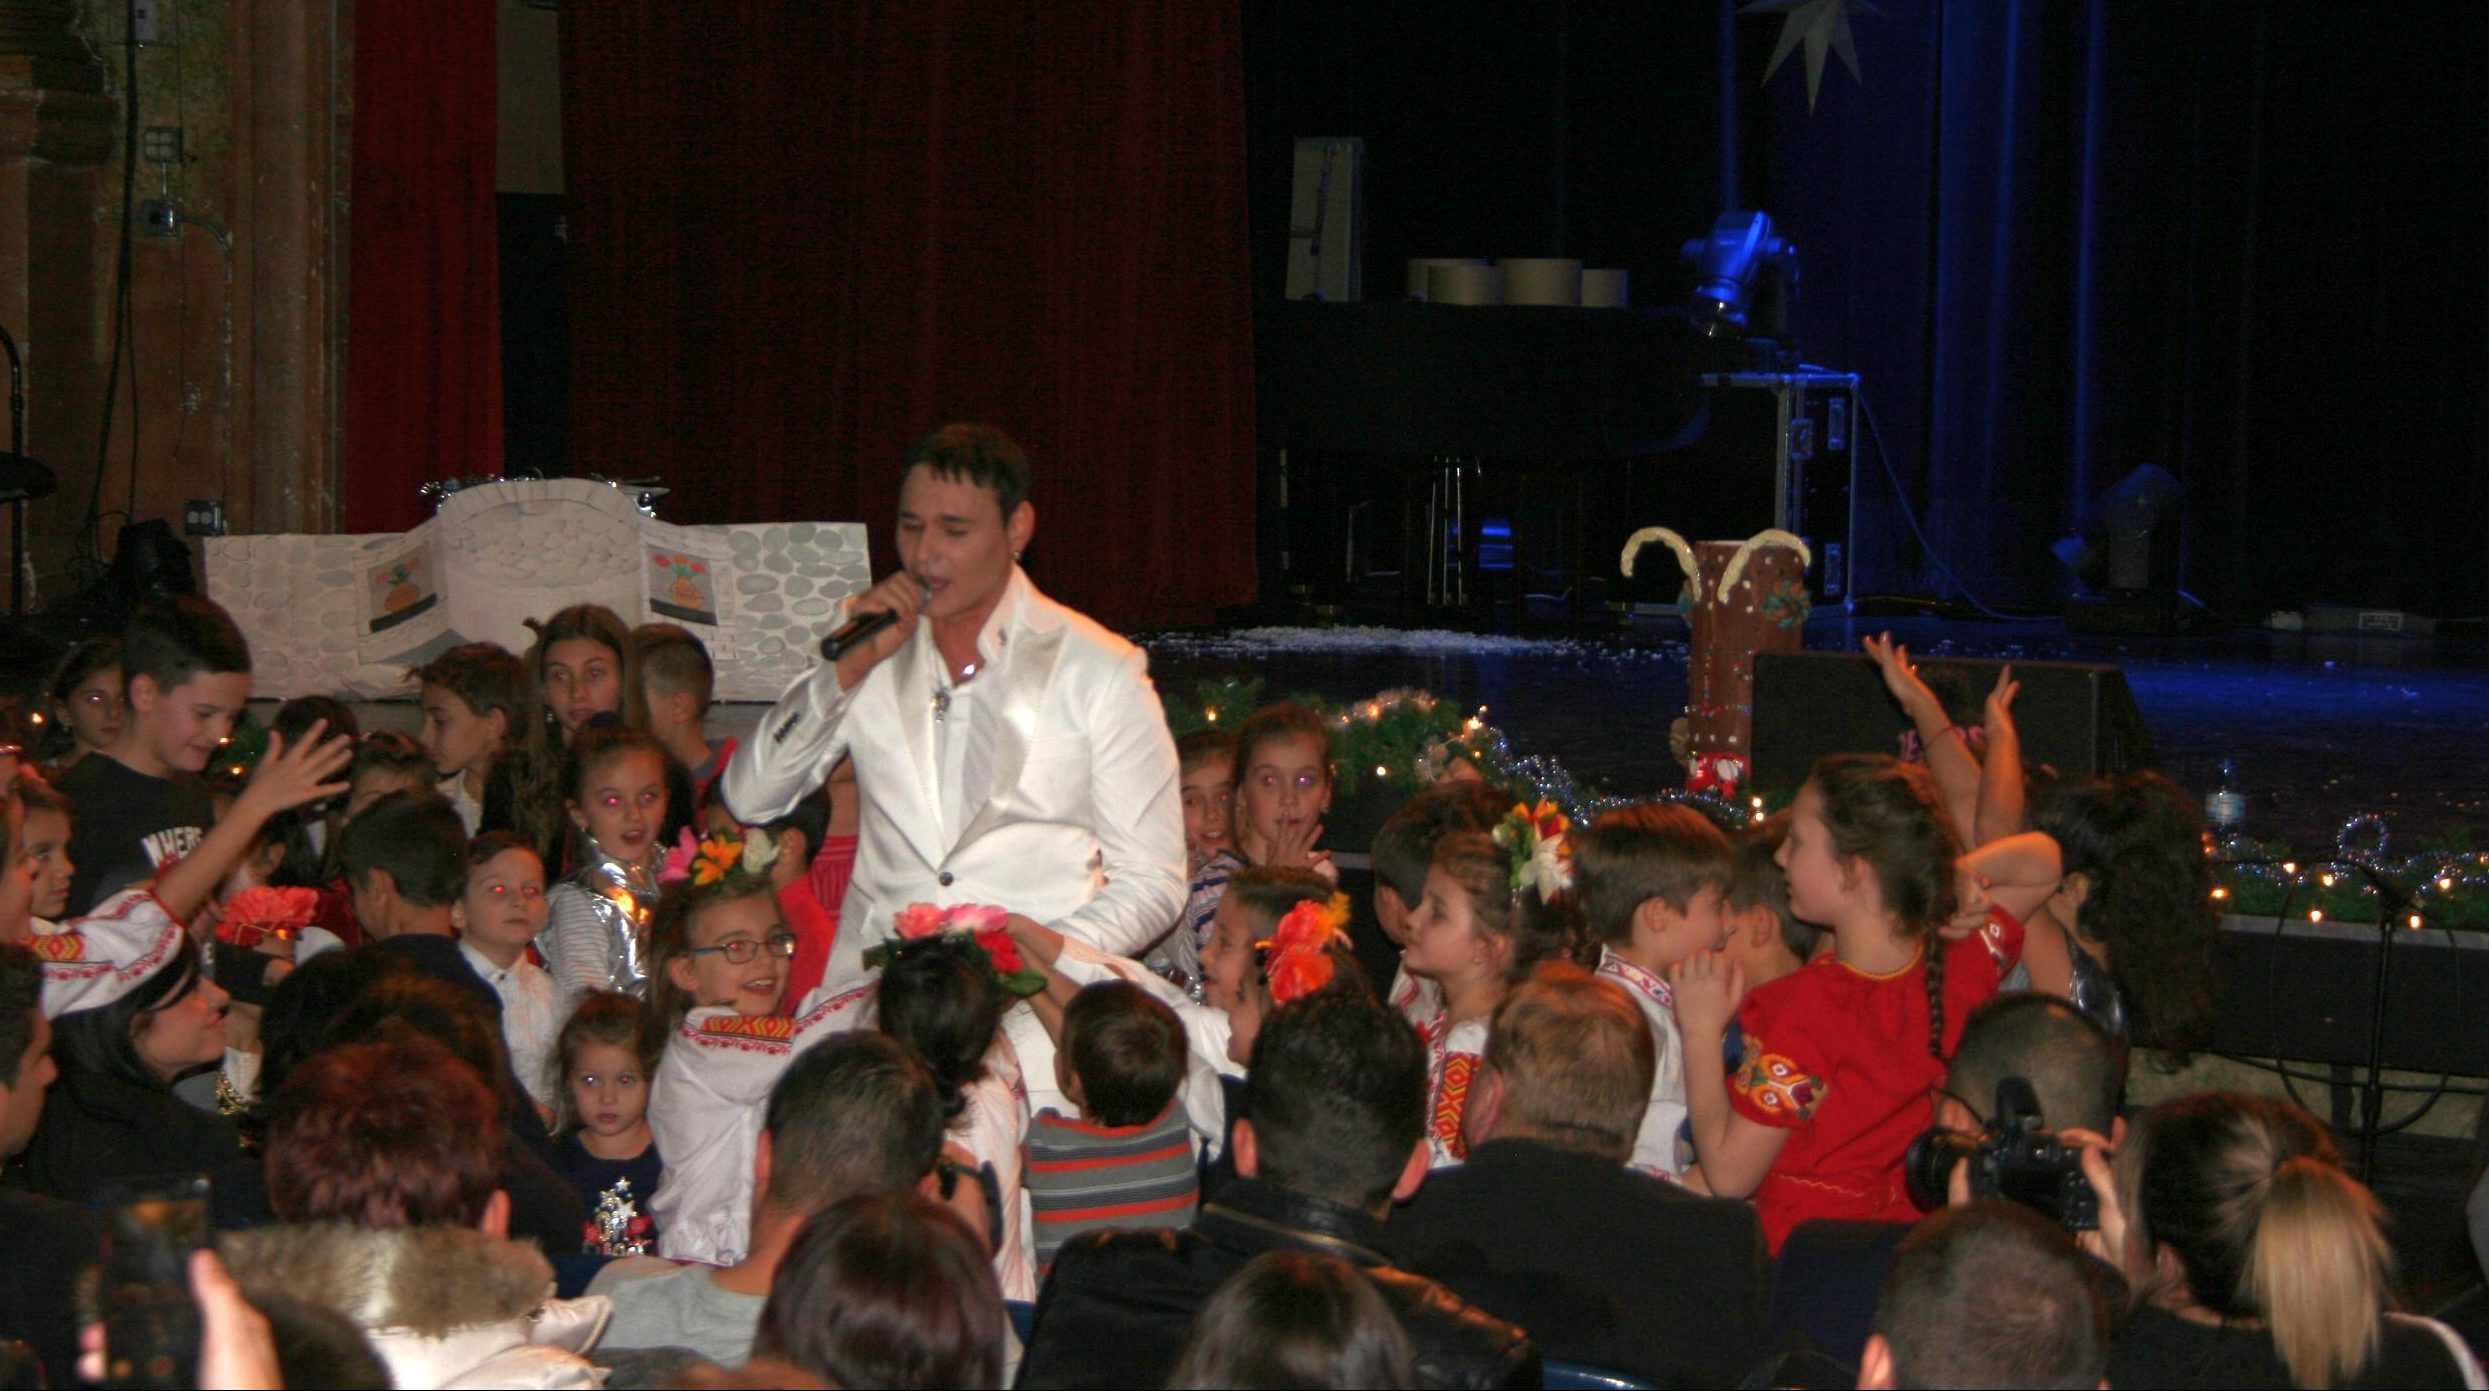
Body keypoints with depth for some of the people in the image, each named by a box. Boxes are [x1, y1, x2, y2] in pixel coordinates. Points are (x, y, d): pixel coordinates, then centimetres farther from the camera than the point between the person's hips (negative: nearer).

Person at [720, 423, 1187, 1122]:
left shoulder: (1100, 671, 4)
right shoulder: (877, 658, 14)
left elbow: (1151, 885, 3)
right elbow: (749, 800, 8)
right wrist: (848, 669, -2)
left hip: (1030, 1024, -3)